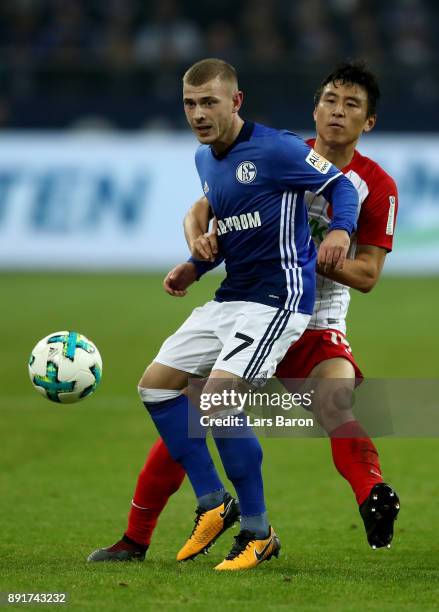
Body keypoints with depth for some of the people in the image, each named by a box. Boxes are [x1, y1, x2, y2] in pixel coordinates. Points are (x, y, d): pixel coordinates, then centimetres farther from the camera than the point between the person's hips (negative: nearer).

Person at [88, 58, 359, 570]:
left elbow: (340, 186, -10)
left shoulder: (274, 149, -14)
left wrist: (339, 232, -28)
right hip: (231, 297, 10)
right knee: (156, 383, 7)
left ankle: (258, 535, -10)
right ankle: (213, 503, 15)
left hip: (278, 297, -10)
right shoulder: (205, 159, 12)